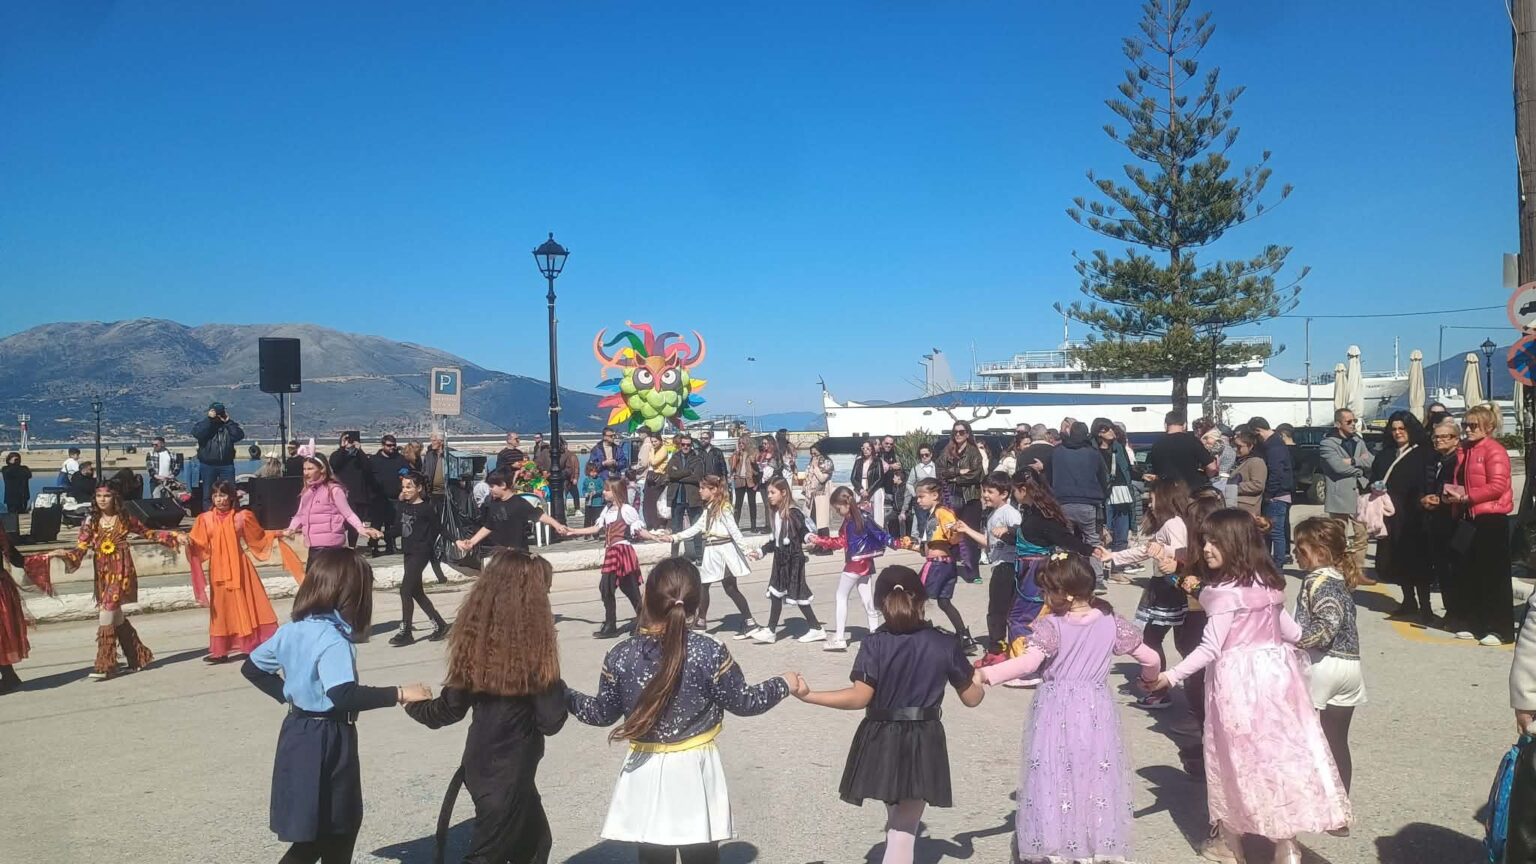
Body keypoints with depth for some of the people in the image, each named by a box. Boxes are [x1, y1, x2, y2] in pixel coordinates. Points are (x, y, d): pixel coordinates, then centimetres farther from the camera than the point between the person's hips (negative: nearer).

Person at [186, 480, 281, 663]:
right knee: (221, 608, 5)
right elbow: (201, 545, -3)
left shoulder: (242, 516, 0)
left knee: (246, 604, 1)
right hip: (218, 569, 1)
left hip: (238, 567, -1)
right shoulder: (206, 519, 2)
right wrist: (189, 541, -21)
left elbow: (258, 536, 12)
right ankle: (220, 651, 9)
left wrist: (275, 534, 4)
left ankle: (253, 646, 8)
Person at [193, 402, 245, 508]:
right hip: (207, 465, -1)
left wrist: (228, 421, -10)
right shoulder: (203, 424, 5)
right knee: (208, 495, 3)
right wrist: (209, 419, -15)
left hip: (226, 464, 1)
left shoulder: (229, 425, 9)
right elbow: (197, 433, -17)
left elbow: (239, 436, -9)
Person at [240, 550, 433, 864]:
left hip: (299, 734, 9)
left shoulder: (291, 630, 4)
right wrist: (399, 694, -32)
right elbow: (344, 696, -36)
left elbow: (252, 667, 17)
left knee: (340, 826, 21)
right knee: (314, 839, 6)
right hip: (327, 741, -9)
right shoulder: (333, 640, -23)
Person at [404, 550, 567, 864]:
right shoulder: (532, 646, -22)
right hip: (510, 773, -7)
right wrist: (558, 690, 1)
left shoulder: (477, 639, -5)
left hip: (481, 765, 7)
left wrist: (414, 704, 22)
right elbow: (550, 722, -19)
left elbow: (452, 707, 2)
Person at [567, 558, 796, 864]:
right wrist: (784, 684, 11)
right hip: (694, 770, -1)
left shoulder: (620, 656, -8)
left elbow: (603, 713, 2)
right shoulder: (710, 653, -15)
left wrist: (562, 696, 19)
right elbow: (743, 702, -5)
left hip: (646, 772, 2)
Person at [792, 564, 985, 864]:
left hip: (881, 742, 0)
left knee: (898, 822, 26)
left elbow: (859, 698, -18)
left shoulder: (874, 644, -11)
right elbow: (971, 698, 3)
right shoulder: (946, 644, -5)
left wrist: (808, 695, -13)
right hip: (923, 744, 0)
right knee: (904, 830, 8)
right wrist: (982, 680, 25)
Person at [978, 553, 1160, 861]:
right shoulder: (1111, 623, 0)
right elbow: (1150, 658, 7)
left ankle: (1058, 851, 10)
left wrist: (984, 674, -30)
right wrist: (1150, 677, 29)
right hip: (1095, 713, 4)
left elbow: (1028, 663, -27)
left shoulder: (1050, 626, -13)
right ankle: (1096, 848, 21)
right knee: (1094, 779, 14)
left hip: (1058, 715, -4)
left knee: (1056, 779, 6)